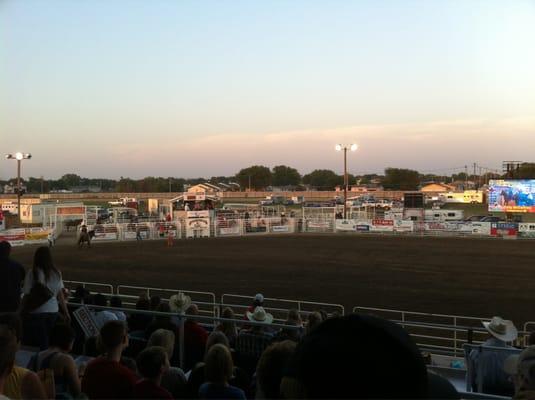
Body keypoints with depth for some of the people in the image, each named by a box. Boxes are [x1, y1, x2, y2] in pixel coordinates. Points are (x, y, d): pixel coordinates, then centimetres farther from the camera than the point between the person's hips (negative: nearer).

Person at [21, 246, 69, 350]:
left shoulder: (32, 274, -10)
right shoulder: (56, 273, 1)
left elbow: (26, 296, -9)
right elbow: (60, 295, 4)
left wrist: (23, 311, 3)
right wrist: (66, 313, 11)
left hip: (35, 313, -4)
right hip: (53, 312, 4)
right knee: (51, 343, 13)